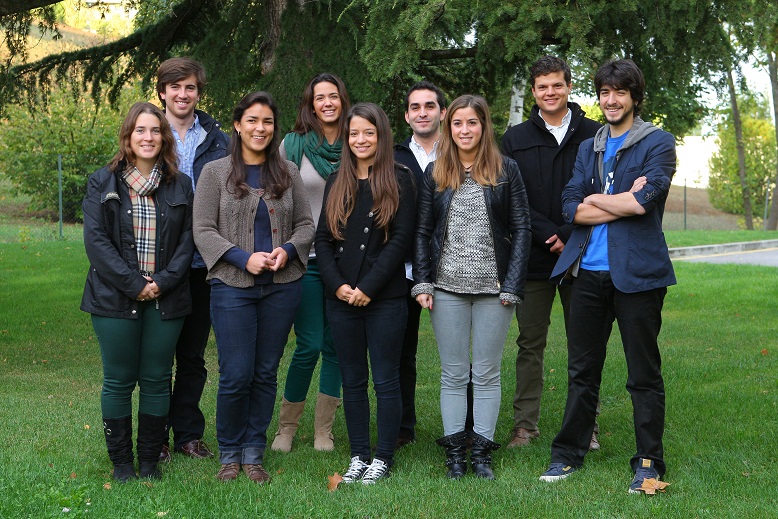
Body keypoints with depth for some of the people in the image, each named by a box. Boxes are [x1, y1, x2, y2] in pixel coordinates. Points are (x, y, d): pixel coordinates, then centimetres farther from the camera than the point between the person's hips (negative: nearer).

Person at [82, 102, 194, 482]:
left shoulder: (180, 186, 9)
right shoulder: (102, 183, 2)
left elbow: (187, 240, 3)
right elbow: (95, 239, -6)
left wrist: (163, 281, -12)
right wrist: (134, 284, -14)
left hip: (166, 299, 2)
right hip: (115, 298, -2)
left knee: (157, 380, 5)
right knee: (119, 380, 3)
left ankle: (150, 460, 17)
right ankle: (121, 462, 14)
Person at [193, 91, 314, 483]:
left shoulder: (288, 173, 10)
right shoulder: (215, 172, 2)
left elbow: (306, 224, 12)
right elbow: (203, 231, -3)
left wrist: (287, 249, -9)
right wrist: (244, 258, -15)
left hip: (282, 286, 3)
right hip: (232, 287, -3)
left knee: (266, 373, 7)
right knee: (236, 375, -5)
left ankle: (253, 454, 19)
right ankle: (229, 454, 15)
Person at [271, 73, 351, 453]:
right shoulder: (293, 145, 1)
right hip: (306, 259, -2)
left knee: (336, 346, 6)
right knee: (309, 346, -4)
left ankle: (324, 429, 18)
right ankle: (287, 426, 14)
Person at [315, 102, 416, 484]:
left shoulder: (398, 180, -1)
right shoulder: (336, 183, 12)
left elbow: (400, 239, -9)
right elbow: (323, 239, 8)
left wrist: (368, 287, -14)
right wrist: (337, 284, -7)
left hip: (385, 298, -4)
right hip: (341, 297, 4)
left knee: (385, 380, 2)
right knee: (353, 381, 10)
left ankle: (383, 459, 11)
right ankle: (358, 456, 18)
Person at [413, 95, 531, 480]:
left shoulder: (505, 170, 2)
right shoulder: (435, 173, 8)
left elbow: (521, 228, 1)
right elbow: (422, 231, 9)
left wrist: (512, 285, -6)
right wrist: (422, 283, -2)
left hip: (492, 288, -1)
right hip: (447, 288, 1)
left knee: (487, 373, 5)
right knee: (453, 374, 6)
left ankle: (482, 451, 12)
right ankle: (454, 451, 12)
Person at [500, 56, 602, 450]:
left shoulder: (593, 135, 5)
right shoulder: (516, 139, 8)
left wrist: (570, 237, -11)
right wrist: (548, 234, -11)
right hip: (533, 257, 1)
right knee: (530, 344, 5)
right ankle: (525, 425, 13)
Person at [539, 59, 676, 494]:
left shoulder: (658, 143, 0)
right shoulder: (589, 148, 16)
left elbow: (644, 200, -17)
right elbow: (570, 208, 2)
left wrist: (592, 201, -4)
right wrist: (623, 204, -10)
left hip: (636, 273, -5)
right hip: (590, 273, 5)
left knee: (644, 374, 3)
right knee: (582, 371, 12)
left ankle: (649, 463, 12)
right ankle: (570, 453, 21)